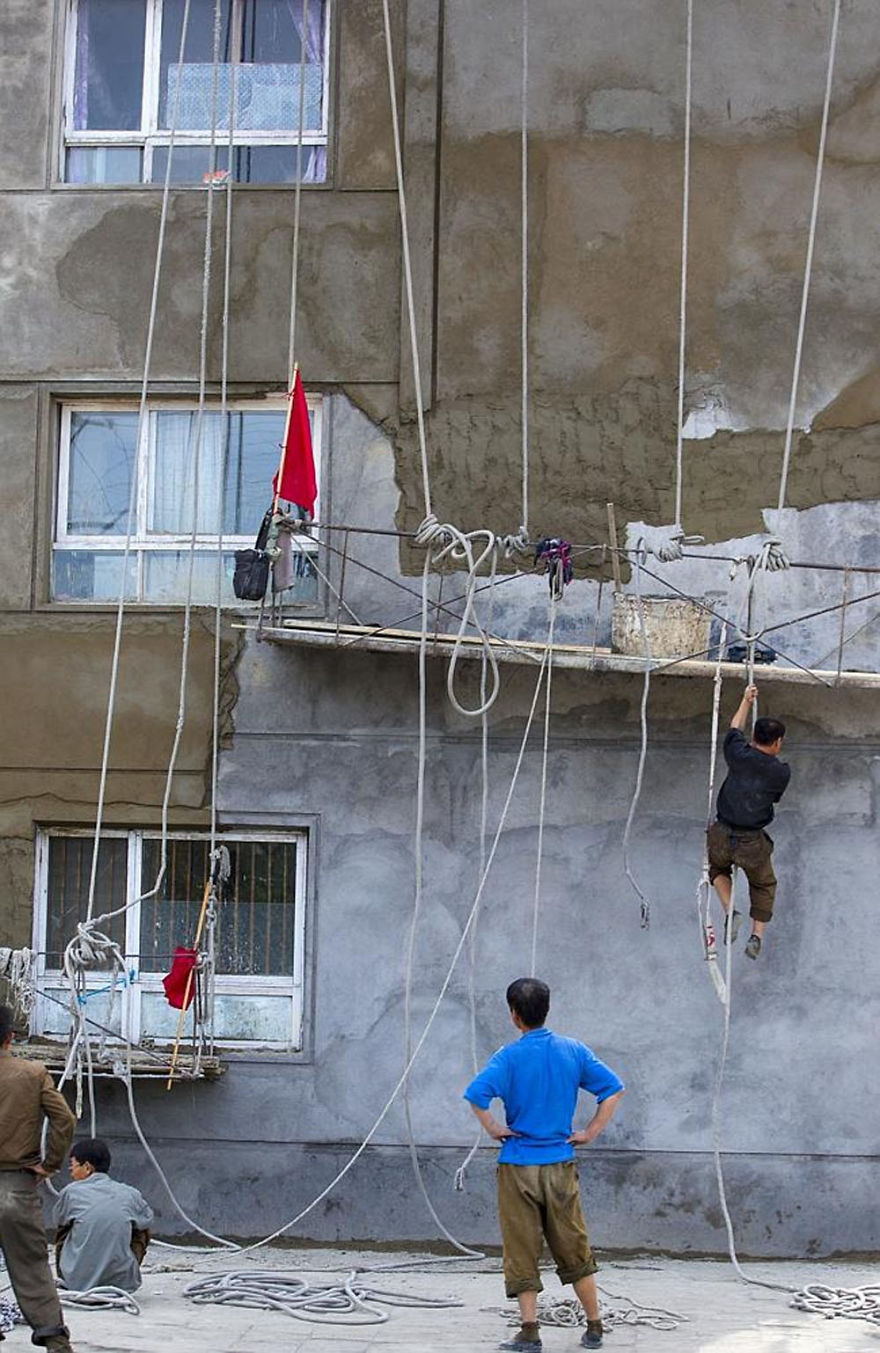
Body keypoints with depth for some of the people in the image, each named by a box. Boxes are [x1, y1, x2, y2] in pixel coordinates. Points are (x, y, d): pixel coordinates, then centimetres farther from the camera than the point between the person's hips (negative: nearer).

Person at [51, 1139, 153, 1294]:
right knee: (142, 1232, 26)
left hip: (79, 1283, 0)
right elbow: (147, 1217, 21)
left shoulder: (71, 1192, -4)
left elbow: (58, 1219, 17)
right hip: (123, 1281, 1)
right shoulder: (129, 1194, 0)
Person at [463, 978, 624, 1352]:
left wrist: (493, 1129, -10)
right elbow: (613, 1089, 2)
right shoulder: (573, 1051, 1)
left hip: (519, 1165, -3)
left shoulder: (510, 1057, -10)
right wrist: (591, 1132, 4)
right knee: (574, 1249, 13)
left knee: (521, 1251, 4)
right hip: (561, 1165, 3)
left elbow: (476, 1094, -25)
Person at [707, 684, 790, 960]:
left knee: (718, 867, 32)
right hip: (753, 843, -1)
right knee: (764, 886, 25)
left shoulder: (739, 754, -6)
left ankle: (730, 910, 11)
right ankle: (757, 935, 15)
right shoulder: (782, 772, -6)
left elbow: (735, 729, 15)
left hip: (722, 837, 1)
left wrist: (746, 701, 30)